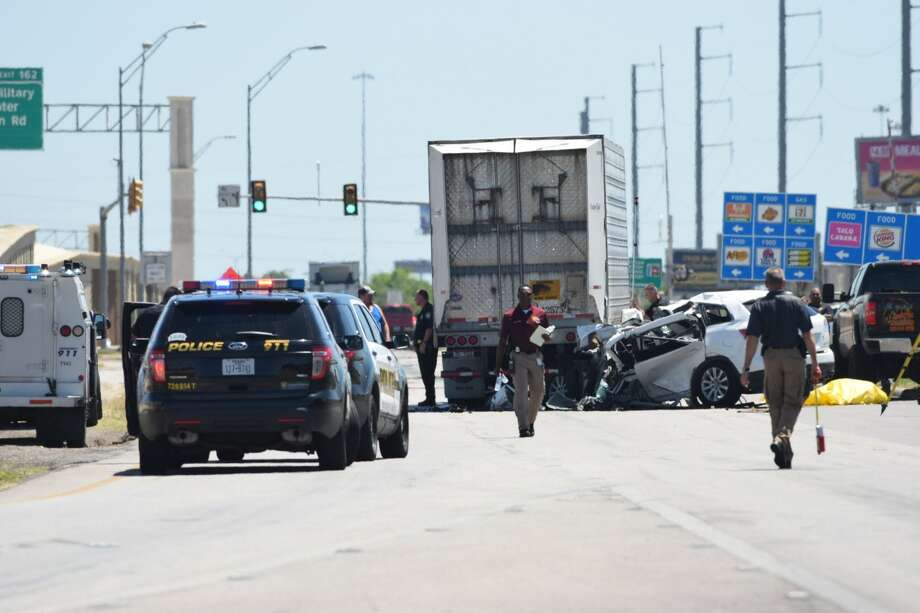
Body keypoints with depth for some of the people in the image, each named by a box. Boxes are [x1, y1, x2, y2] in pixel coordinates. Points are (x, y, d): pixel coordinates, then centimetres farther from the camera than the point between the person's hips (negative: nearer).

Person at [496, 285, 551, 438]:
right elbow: (502, 340, 6)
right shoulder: (510, 316, 4)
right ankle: (523, 427, -16)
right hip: (518, 356, -3)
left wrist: (545, 336, -11)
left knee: (538, 391, 9)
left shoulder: (540, 314, 9)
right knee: (521, 391, -11)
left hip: (536, 356, 3)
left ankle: (530, 421, 28)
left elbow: (547, 337, 15)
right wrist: (499, 362, 1)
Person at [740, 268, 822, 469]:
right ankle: (782, 437, -21)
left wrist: (746, 369, -2)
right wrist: (815, 363, 1)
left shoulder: (759, 307, 3)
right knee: (792, 402, 4)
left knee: (775, 405, 10)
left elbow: (752, 340, -3)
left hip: (771, 357, 1)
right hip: (794, 356, -1)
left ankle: (784, 454, 12)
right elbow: (807, 336, -2)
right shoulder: (797, 304, 2)